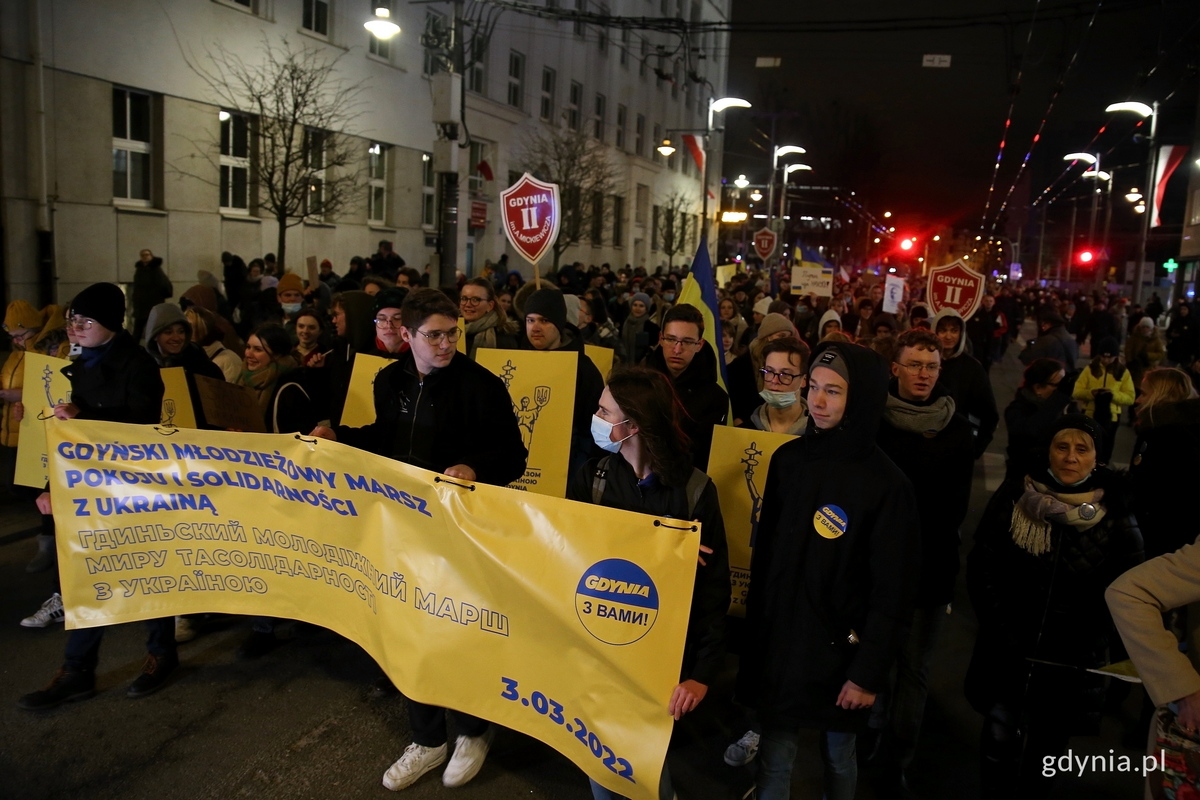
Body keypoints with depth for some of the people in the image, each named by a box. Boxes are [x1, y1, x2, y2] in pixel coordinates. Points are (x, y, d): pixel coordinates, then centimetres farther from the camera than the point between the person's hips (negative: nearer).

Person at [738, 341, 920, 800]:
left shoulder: (887, 485, -16)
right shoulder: (788, 459, -3)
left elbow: (892, 592, -12)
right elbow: (764, 552, 5)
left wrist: (870, 672, -10)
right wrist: (753, 631, 8)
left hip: (840, 649, -3)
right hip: (776, 641, 3)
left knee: (838, 756, 17)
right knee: (774, 758, 13)